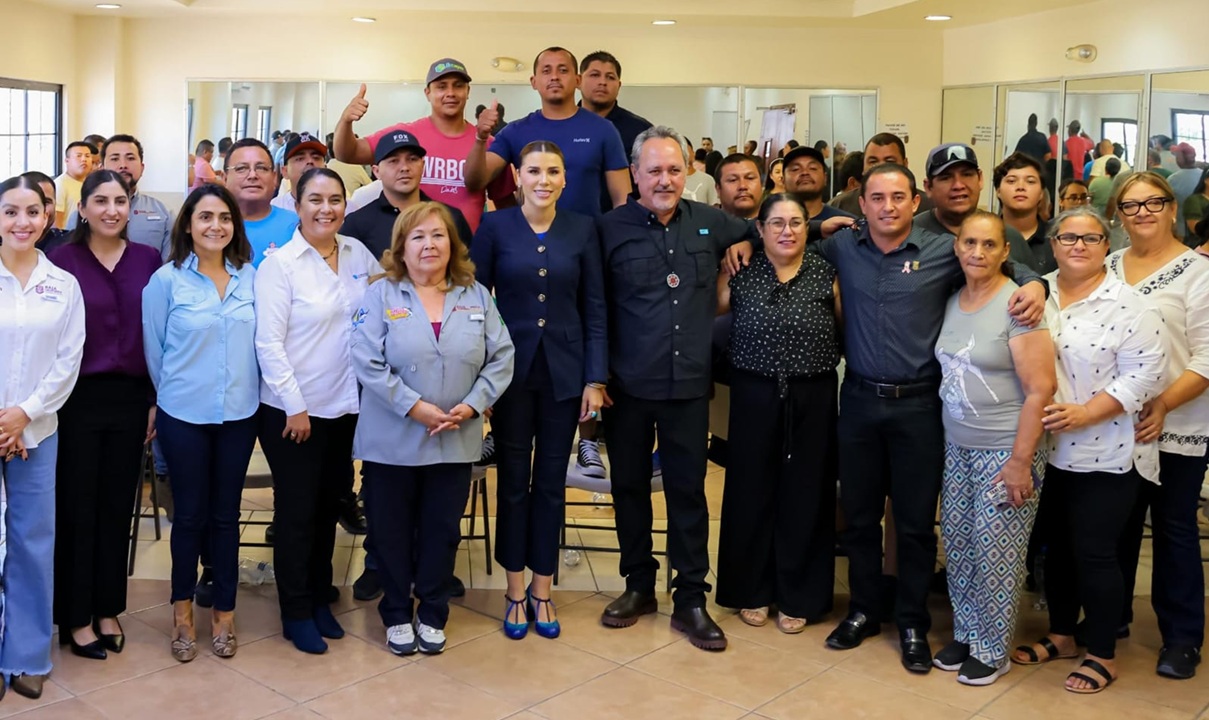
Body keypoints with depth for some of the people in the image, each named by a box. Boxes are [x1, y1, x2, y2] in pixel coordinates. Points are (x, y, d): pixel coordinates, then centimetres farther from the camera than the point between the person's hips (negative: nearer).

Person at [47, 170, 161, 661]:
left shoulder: (149, 261, 3)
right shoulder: (61, 261, -4)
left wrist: (157, 401, 3)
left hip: (131, 397, 3)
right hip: (78, 399, -2)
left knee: (118, 506, 11)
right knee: (76, 509, 6)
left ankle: (107, 609, 26)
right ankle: (75, 618, 19)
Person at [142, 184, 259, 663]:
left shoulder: (248, 277, 2)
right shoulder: (167, 280, -6)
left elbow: (257, 340, 7)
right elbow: (153, 348, 1)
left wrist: (246, 389, 7)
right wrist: (174, 391, 9)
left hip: (238, 413, 2)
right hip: (184, 415, -2)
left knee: (226, 515, 10)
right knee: (190, 515, 7)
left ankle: (224, 614, 23)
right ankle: (182, 612, 26)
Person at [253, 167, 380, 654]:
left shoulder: (357, 254, 4)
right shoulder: (279, 263, -10)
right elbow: (269, 343, -13)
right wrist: (295, 407, -14)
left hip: (344, 406, 5)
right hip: (291, 411, -5)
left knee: (329, 506, 15)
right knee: (297, 511, 5)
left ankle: (319, 599, 31)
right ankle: (296, 614, 20)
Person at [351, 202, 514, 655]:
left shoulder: (477, 297, 6)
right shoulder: (380, 295, -3)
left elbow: (501, 358, 0)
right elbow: (367, 363, -13)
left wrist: (472, 405, -12)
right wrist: (414, 407, -19)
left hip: (455, 442, 2)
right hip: (392, 441, -2)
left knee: (443, 531, 12)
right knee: (392, 532, 10)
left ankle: (432, 614, 29)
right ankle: (397, 614, 28)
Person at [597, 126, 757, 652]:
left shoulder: (710, 223, 4)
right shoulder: (612, 229, -4)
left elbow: (761, 234, 23)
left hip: (689, 385, 1)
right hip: (628, 386, -1)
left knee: (688, 491, 7)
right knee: (630, 486, 12)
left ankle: (690, 601, 19)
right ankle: (638, 586, 30)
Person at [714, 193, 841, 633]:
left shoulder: (827, 274, 1)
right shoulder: (739, 274, 0)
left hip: (813, 398, 0)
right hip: (755, 395, 0)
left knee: (805, 494, 7)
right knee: (751, 491, 7)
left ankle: (798, 597, 22)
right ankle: (751, 591, 24)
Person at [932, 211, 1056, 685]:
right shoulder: (951, 302, 6)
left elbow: (1040, 389, -16)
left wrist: (1021, 460, -17)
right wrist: (947, 440, 7)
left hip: (1006, 450, -6)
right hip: (957, 448, 6)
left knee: (995, 552, 1)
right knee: (957, 544, 11)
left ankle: (992, 650, 19)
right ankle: (965, 634, 28)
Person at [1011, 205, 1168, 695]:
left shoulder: (1128, 305, -11)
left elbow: (1144, 374, -15)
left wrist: (1085, 414, -22)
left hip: (1106, 455, -5)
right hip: (1050, 449, 5)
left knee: (1094, 552, 2)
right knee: (1058, 545, 16)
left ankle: (1102, 656, 19)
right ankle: (1060, 635, 33)